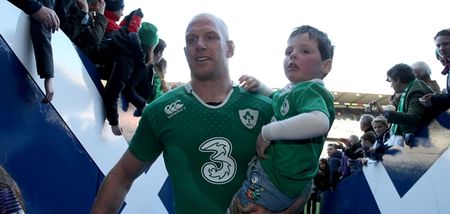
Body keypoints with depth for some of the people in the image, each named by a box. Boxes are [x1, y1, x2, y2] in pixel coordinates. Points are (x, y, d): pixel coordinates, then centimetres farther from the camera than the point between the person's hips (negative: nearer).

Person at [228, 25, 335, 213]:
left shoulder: (312, 90, -19)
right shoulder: (290, 90, 10)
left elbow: (319, 122, -40)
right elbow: (276, 99, 31)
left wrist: (268, 132, -31)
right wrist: (259, 86, 10)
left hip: (275, 183, -9)